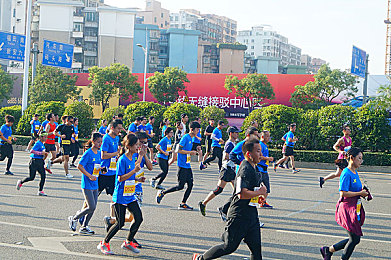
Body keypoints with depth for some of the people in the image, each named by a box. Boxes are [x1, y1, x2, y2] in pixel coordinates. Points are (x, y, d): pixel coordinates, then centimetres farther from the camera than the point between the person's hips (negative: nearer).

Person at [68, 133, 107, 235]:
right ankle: (74, 218, 11)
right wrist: (90, 176, -20)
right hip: (87, 184, -8)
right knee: (91, 207, -10)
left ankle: (84, 227, 20)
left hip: (95, 184, 8)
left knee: (93, 207, 7)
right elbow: (79, 166, -15)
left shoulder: (99, 153, 10)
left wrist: (101, 168, 2)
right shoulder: (88, 153, -13)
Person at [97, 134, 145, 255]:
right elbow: (120, 178, -21)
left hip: (130, 196, 8)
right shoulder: (122, 160, -17)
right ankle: (104, 243, 16)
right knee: (120, 223, -1)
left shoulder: (132, 159, 9)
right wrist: (134, 171, -24)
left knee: (139, 218, 2)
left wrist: (137, 179, 7)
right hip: (120, 196, -8)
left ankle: (128, 242, 18)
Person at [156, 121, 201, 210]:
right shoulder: (185, 137, -13)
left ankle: (183, 204, 10)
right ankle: (162, 193, 8)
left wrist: (193, 152, 13)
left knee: (190, 184, 3)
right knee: (180, 186, -6)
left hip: (188, 166, 9)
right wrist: (191, 152, -15)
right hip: (182, 166, -9)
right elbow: (179, 150, -19)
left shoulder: (191, 139, 15)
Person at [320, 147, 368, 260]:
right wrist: (360, 193, -17)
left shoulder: (355, 173, 13)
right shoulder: (346, 173, -16)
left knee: (354, 238, 12)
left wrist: (363, 192, 7)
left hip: (355, 209, 9)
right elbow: (343, 193, -22)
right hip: (347, 208, -9)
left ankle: (328, 250, 23)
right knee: (354, 239, -4)